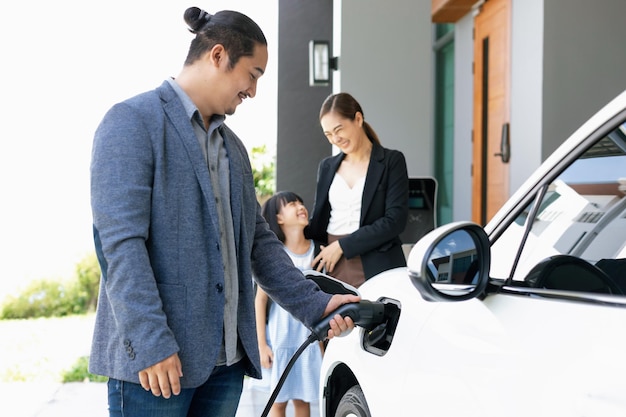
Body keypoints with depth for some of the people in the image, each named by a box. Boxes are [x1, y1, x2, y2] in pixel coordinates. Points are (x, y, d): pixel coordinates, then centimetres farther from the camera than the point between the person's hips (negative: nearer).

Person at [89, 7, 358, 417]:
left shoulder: (232, 145, 19)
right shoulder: (132, 121, -6)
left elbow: (259, 240, 18)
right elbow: (121, 241, -15)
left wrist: (315, 304, 7)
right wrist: (150, 344, -20)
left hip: (225, 359, 7)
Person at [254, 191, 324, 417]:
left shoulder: (315, 251, 1)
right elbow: (260, 299, -7)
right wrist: (261, 344, -10)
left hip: (308, 338, 3)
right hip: (281, 339, -3)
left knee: (303, 398, 10)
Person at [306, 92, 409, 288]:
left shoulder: (392, 161, 2)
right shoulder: (327, 167, 16)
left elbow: (395, 220, -7)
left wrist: (343, 245, -9)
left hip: (377, 268, -3)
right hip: (332, 268, 3)